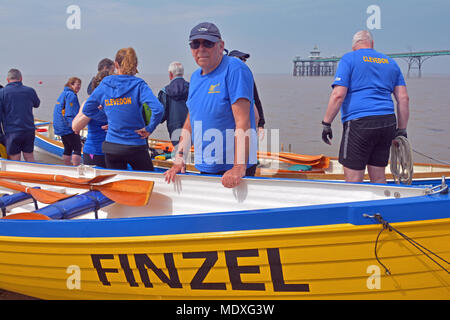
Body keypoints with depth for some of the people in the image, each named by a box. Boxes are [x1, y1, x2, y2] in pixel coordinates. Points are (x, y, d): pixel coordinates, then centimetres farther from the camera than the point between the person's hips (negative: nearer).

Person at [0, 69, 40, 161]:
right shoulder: (30, 91, 0)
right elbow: (37, 104, 20)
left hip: (12, 132, -3)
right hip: (29, 130, 3)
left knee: (15, 161, 5)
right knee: (29, 157, 16)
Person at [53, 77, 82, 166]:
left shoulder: (63, 93, 18)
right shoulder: (71, 95, -13)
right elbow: (70, 114, -21)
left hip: (60, 127, 10)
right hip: (68, 128, -10)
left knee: (68, 149, 14)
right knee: (77, 148, -7)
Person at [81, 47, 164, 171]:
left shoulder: (104, 85, 2)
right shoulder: (138, 85, -9)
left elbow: (87, 109, 12)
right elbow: (158, 109, -22)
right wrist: (149, 129, -8)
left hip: (111, 147, 3)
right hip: (135, 146, -3)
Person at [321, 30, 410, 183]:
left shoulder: (349, 59, 2)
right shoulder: (391, 63, 19)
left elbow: (338, 95, -9)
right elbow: (403, 98, 13)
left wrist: (326, 123, -4)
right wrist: (402, 130, 17)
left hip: (359, 124, -6)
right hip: (388, 123, 6)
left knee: (353, 179, -4)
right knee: (379, 177, 14)